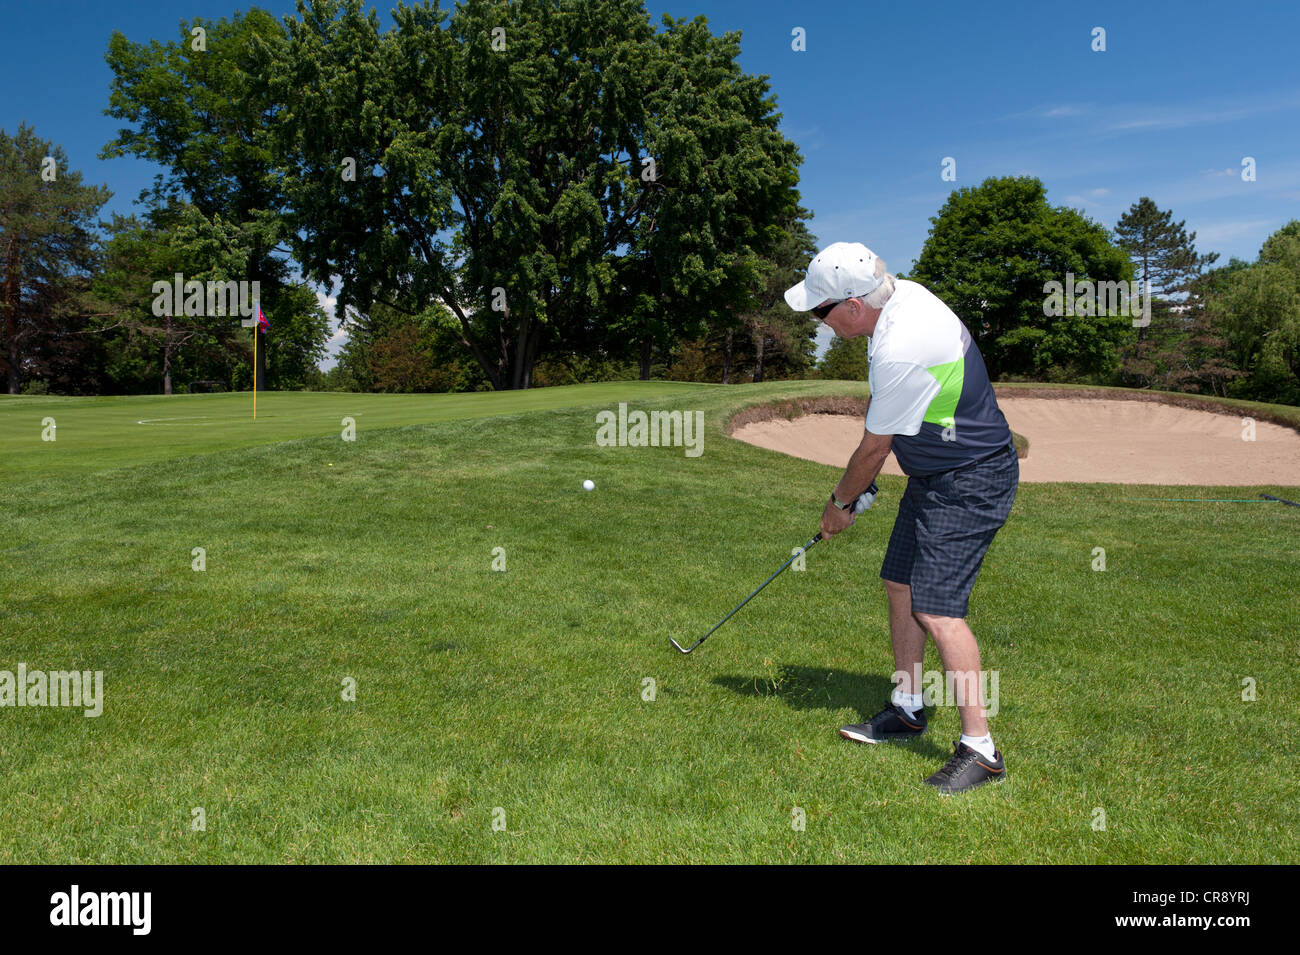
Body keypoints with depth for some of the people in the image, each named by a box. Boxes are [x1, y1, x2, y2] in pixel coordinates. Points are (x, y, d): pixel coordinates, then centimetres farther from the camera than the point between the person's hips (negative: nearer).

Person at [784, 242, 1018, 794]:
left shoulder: (900, 352, -30)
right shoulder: (903, 293, -1)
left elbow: (874, 450, -17)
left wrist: (840, 503, -2)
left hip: (971, 484, -10)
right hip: (934, 474, 10)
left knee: (937, 608, -14)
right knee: (901, 585, 13)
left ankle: (980, 750, -4)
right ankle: (907, 710, 26)